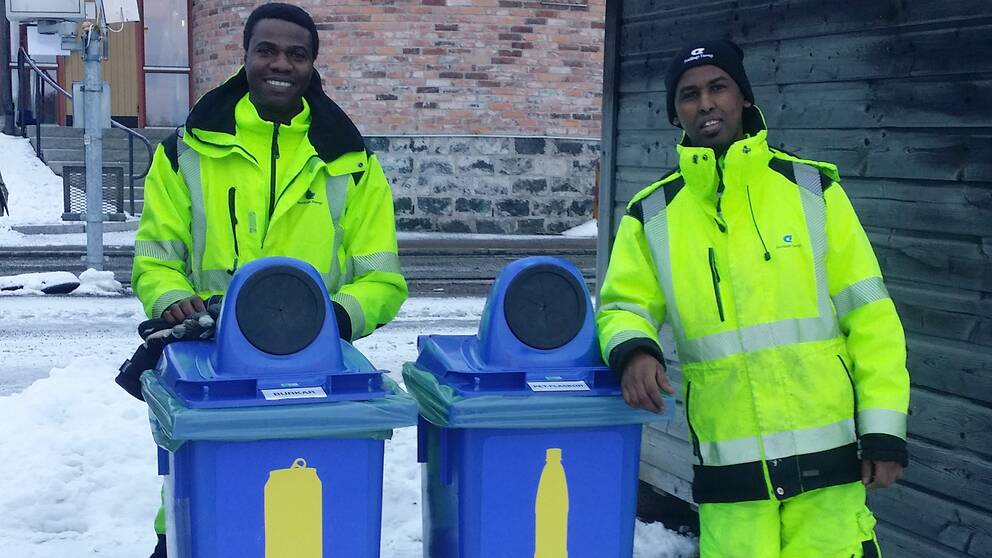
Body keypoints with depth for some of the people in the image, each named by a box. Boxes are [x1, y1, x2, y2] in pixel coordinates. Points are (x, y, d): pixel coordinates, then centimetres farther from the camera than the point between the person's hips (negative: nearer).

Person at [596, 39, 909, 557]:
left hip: (826, 457, 0)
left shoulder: (811, 188, 1)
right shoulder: (653, 215, 3)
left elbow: (868, 313, 1)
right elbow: (623, 307, 7)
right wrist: (632, 349, -17)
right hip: (728, 472, 1)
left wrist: (884, 428, -3)